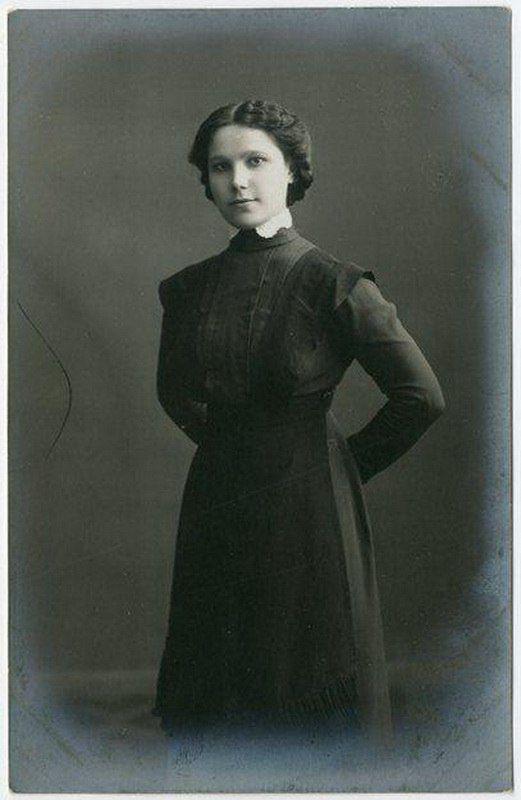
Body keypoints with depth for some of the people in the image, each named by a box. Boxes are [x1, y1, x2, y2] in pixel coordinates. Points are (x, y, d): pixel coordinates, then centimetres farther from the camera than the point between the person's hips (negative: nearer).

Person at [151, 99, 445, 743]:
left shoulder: (335, 284, -10)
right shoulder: (187, 289, 4)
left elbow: (422, 396, -9)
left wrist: (350, 464, -1)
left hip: (310, 509, -4)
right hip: (214, 512, 5)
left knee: (318, 690, 5)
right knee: (211, 689, 14)